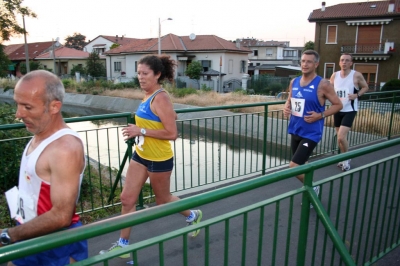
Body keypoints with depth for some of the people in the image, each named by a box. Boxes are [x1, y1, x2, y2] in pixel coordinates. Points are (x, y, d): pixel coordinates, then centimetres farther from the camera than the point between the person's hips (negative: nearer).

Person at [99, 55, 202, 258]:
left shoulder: (160, 98, -22)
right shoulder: (149, 95, 5)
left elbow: (172, 133, -24)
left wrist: (142, 131, -25)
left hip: (159, 159, -8)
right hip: (140, 155, 9)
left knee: (163, 199, 14)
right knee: (127, 198, 9)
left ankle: (192, 215, 42)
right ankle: (123, 244, 24)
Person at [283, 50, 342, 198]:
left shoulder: (323, 84, -12)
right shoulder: (294, 82, 5)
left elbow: (338, 105, -5)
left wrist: (320, 115, -18)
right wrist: (286, 108, -3)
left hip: (311, 133, -6)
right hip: (295, 130, 7)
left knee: (294, 167, -12)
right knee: (301, 165, 19)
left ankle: (312, 189, 15)